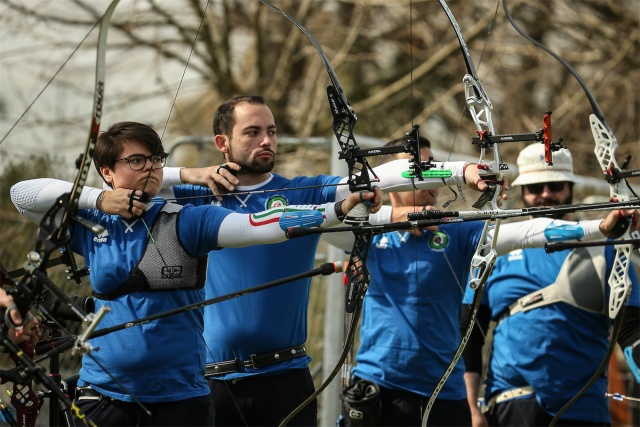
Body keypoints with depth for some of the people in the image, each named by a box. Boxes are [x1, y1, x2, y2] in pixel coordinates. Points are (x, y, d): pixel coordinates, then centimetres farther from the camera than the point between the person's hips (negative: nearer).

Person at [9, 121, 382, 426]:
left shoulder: (185, 222, -3)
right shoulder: (89, 225, 6)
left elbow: (256, 225, -15)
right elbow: (22, 193, 5)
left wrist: (338, 210, -28)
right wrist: (97, 199, -5)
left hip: (179, 397, -2)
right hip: (103, 395, 2)